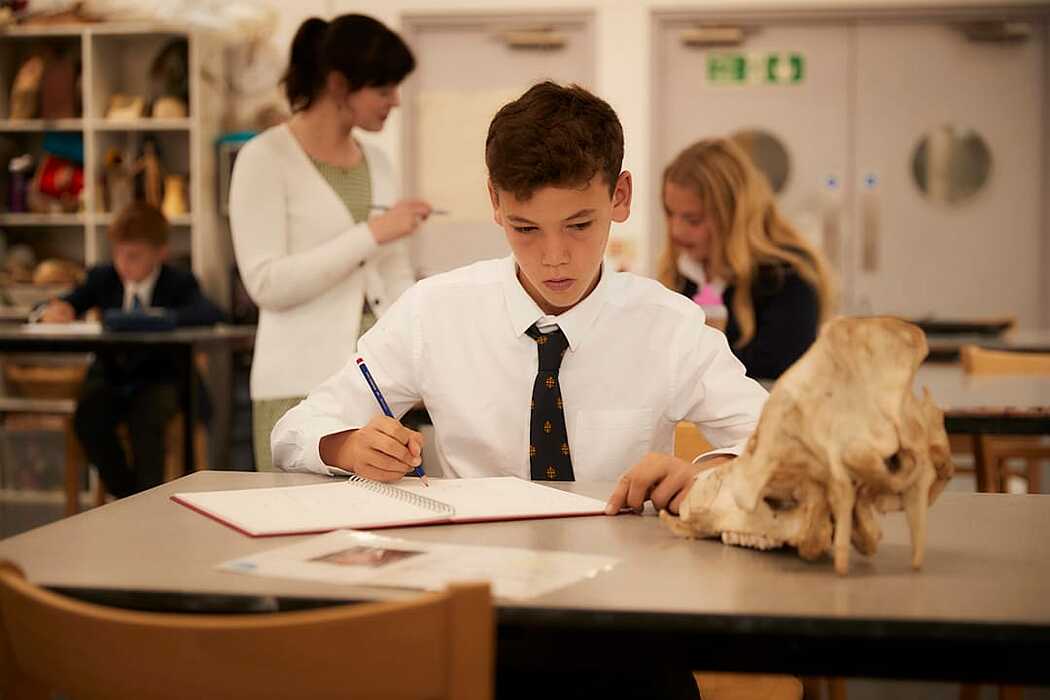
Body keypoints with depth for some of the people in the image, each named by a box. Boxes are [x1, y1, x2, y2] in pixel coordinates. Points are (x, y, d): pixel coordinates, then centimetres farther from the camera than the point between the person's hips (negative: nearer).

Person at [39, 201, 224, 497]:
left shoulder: (179, 282, -6)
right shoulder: (102, 278, 5)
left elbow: (212, 314, -25)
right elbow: (65, 306, 9)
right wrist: (54, 311, -17)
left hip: (157, 379, -3)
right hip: (110, 375, 3)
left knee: (146, 420, -35)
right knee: (87, 420, -28)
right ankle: (125, 495, -7)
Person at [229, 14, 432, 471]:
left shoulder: (377, 163, 12)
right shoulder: (266, 158, -6)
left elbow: (396, 275, 14)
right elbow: (266, 283, -15)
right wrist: (371, 234, -17)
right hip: (303, 388, -5)